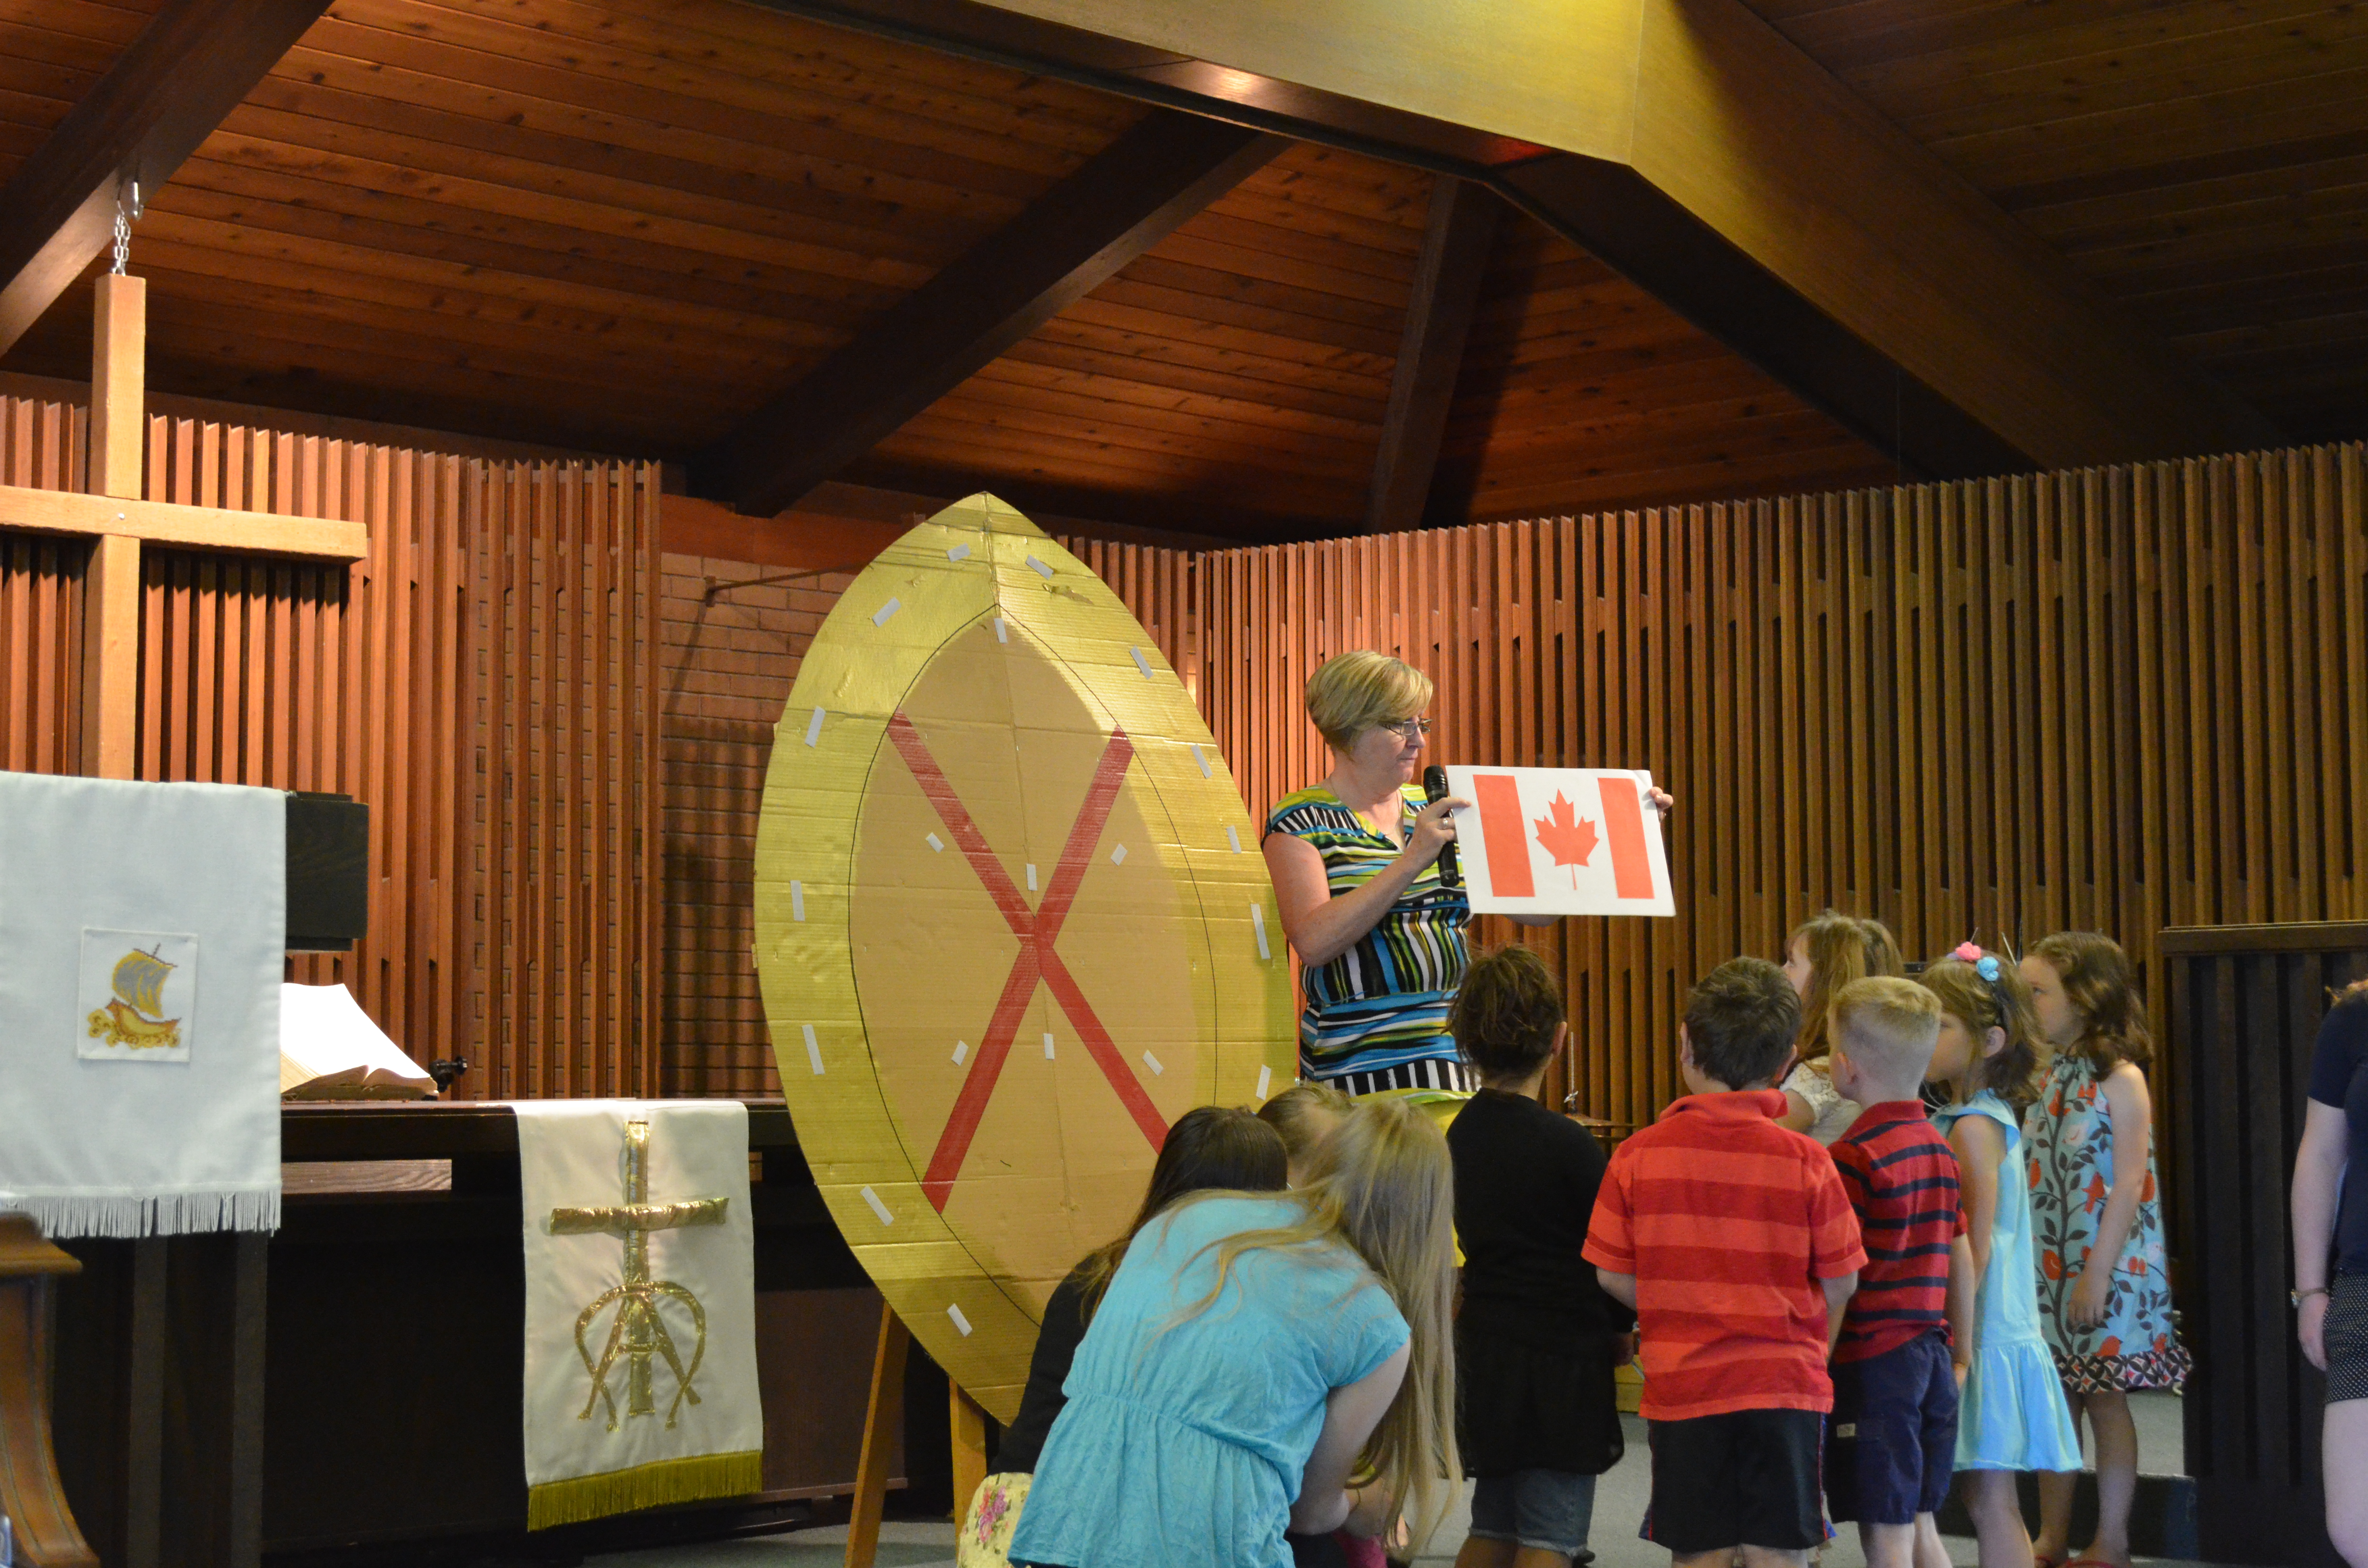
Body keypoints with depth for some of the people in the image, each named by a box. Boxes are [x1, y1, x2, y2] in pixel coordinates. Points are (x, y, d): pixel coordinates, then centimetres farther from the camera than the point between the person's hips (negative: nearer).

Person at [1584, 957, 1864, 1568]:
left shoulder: (1637, 1155, -5)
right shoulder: (1806, 1161, -7)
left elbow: (1613, 1275, 0)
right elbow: (1840, 1282, -1)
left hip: (1681, 1384, 1)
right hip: (1785, 1381, -1)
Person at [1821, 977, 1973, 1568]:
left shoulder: (1853, 1156, -14)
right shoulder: (1938, 1146, 9)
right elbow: (1961, 1258, 15)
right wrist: (1961, 1350, 23)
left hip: (1874, 1358, -8)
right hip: (1931, 1357, 8)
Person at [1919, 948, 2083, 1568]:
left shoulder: (1974, 1127, -14)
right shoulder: (1974, 1118, 13)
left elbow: (1977, 1247, -18)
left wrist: (1957, 1341, -18)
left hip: (1982, 1338, -9)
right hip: (1982, 1336, 9)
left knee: (1992, 1504, -4)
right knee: (1989, 1504, 12)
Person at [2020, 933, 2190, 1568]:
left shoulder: (2120, 1079, -11)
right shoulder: (2045, 1077, 8)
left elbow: (2128, 1183, -14)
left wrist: (2099, 1273, -17)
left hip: (2104, 1268, -6)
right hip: (2047, 1268, 6)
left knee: (2104, 1398, 1)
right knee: (2054, 1397, 9)